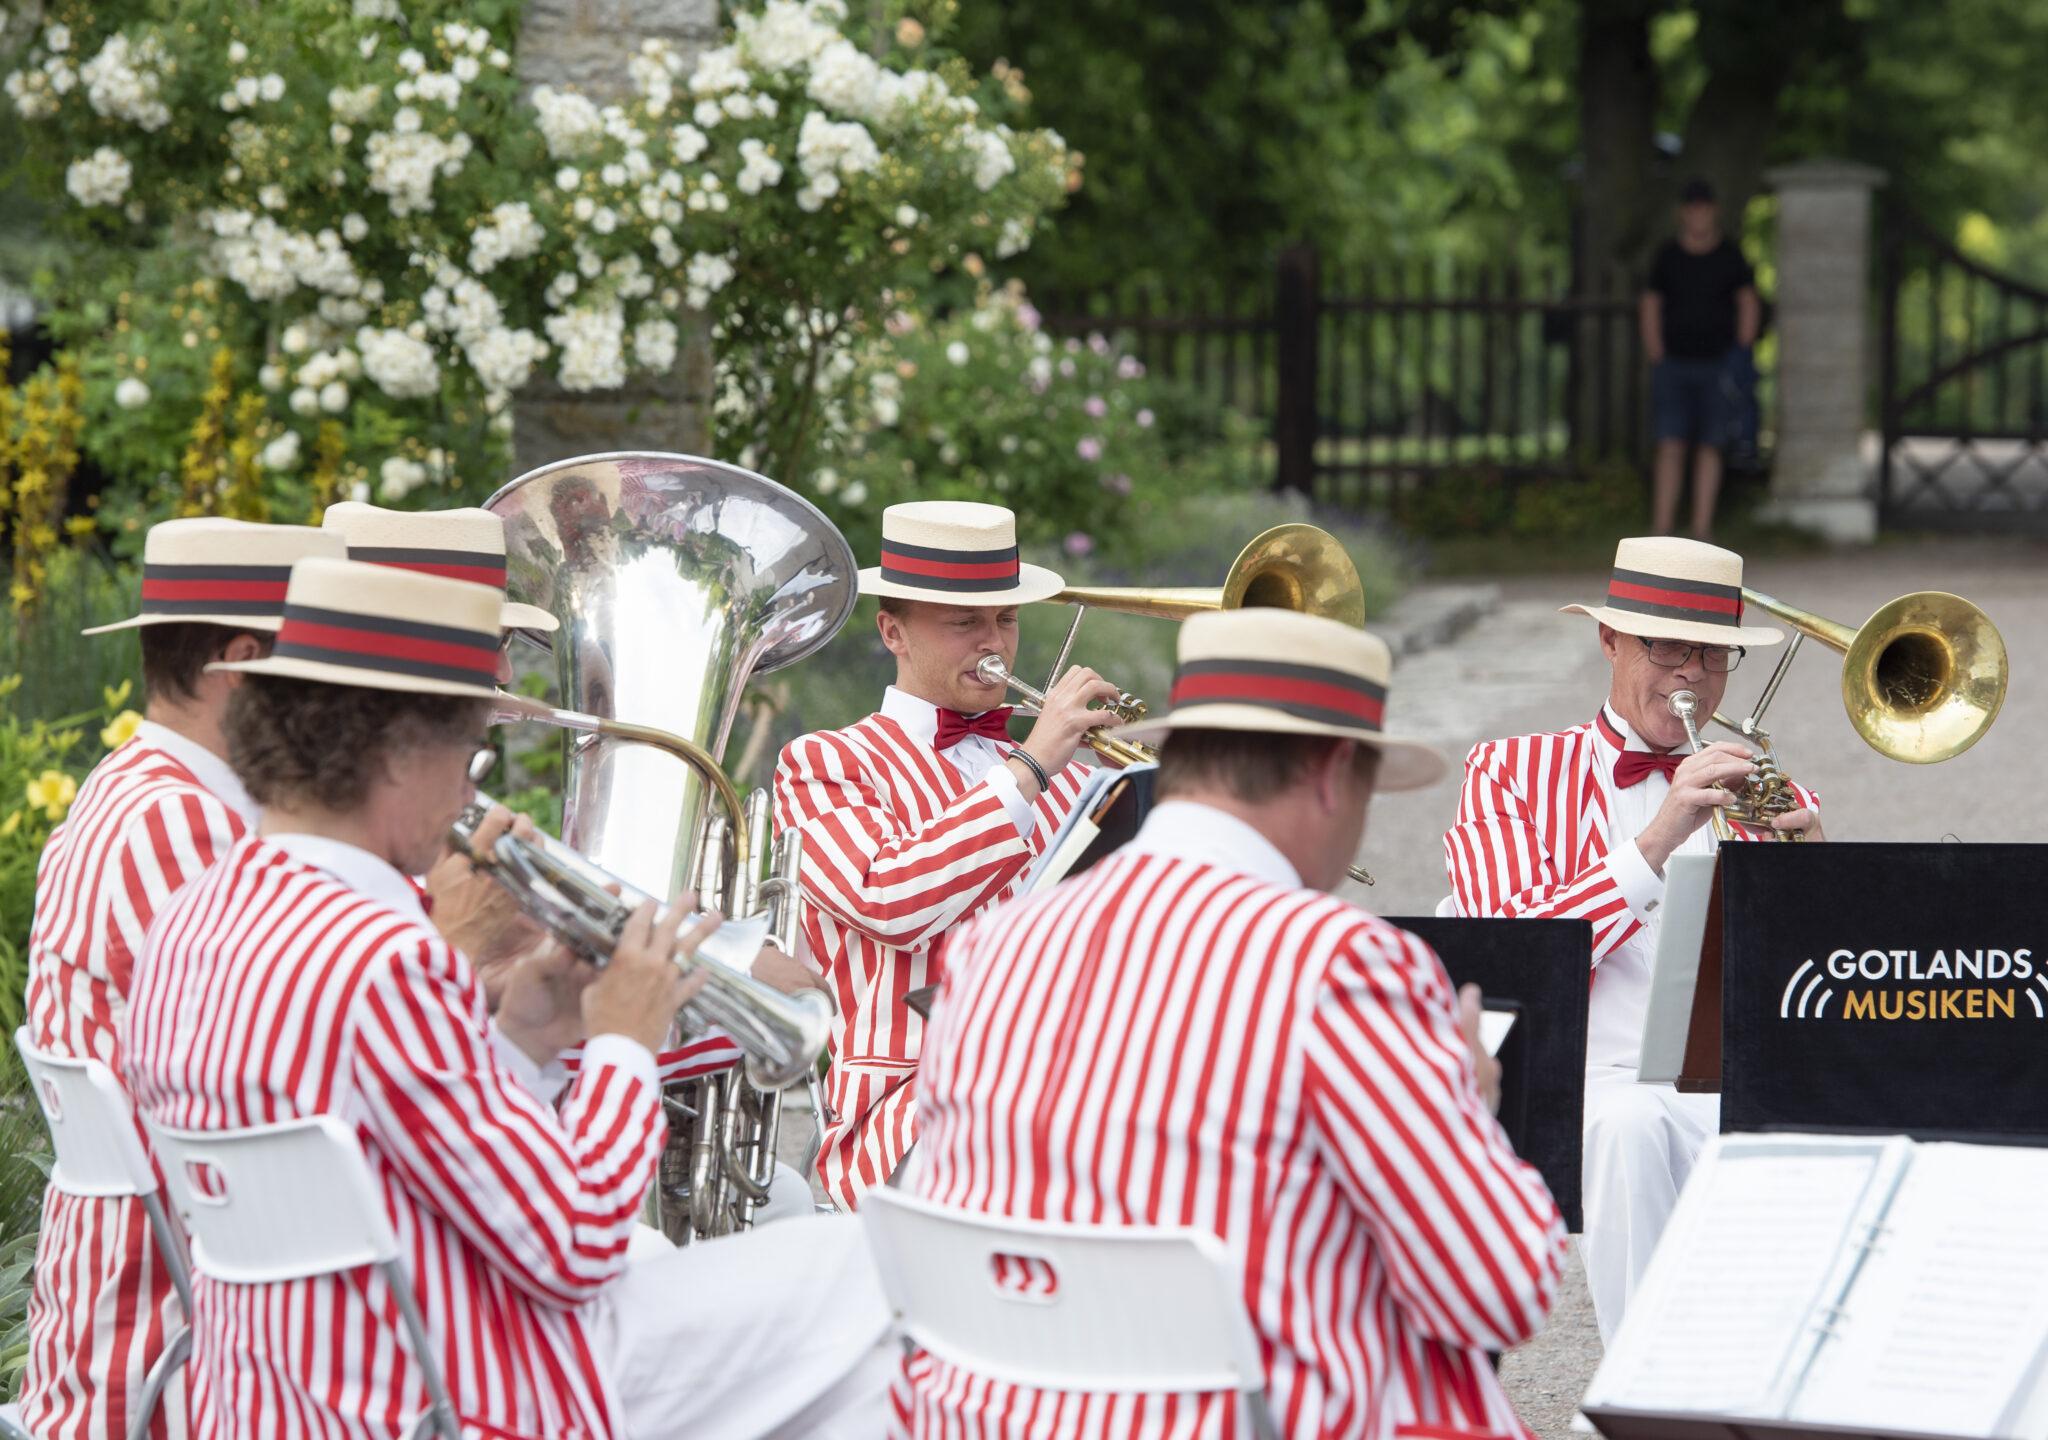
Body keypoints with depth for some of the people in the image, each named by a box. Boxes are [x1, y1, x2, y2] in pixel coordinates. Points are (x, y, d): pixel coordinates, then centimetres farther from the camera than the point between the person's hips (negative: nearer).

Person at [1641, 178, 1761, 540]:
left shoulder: (1730, 255, 4)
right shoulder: (1667, 255, 5)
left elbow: (1749, 305, 9)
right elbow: (1650, 307, 10)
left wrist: (1740, 354, 0)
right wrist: (1656, 358, 1)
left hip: (1716, 364, 0)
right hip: (1674, 362, 0)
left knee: (1709, 449, 1)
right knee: (1670, 446, -8)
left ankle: (1702, 529, 4)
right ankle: (1662, 527, -9)